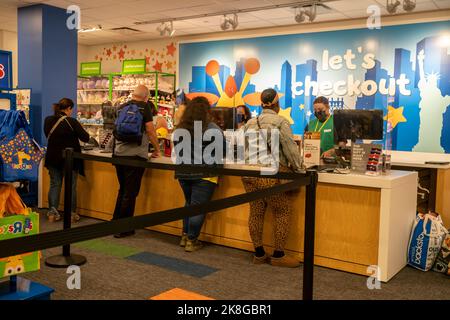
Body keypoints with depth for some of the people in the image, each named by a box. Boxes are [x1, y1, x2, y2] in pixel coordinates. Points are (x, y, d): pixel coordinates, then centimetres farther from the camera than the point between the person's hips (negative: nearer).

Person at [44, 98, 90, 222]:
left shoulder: (48, 121, 0)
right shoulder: (71, 122, -17)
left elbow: (48, 136, 14)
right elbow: (85, 138, -12)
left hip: (52, 157, 5)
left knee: (55, 184, 12)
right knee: (71, 186, 5)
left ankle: (52, 212, 11)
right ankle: (71, 213, 10)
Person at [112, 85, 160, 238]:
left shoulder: (121, 107, 13)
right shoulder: (145, 107, -5)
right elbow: (150, 131, -8)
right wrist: (157, 149, 5)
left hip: (119, 153, 6)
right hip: (135, 155, -6)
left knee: (123, 190, 20)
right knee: (130, 193, 1)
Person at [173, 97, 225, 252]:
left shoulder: (179, 129, 6)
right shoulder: (212, 129, -8)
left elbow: (177, 151, 12)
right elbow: (222, 151, -2)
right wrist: (217, 167, 12)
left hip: (183, 173, 5)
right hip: (204, 174, -5)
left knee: (189, 203, 22)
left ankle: (185, 236, 27)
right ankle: (191, 241, 10)